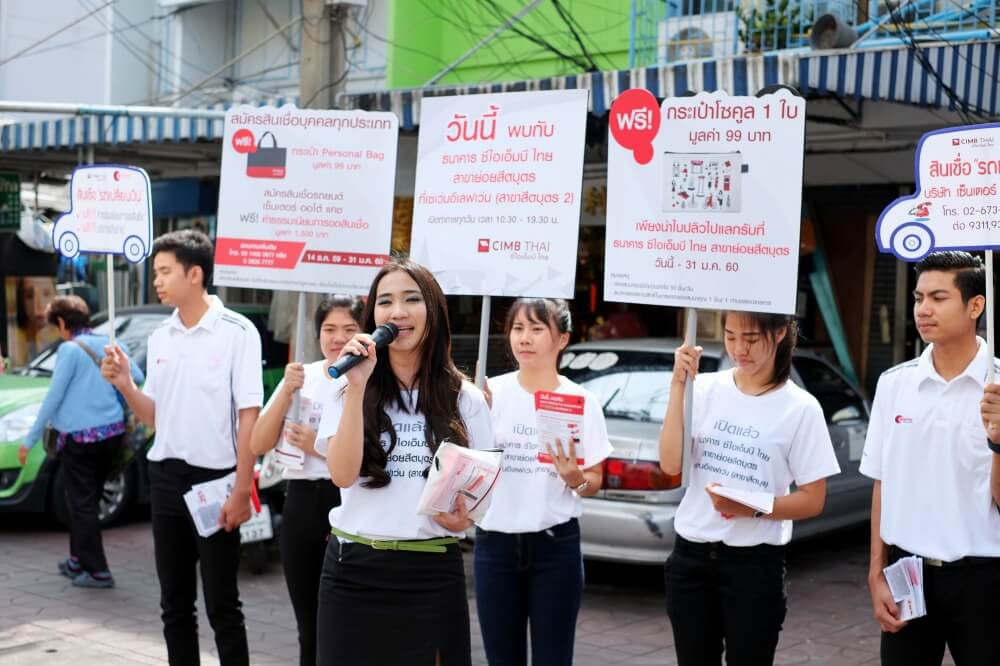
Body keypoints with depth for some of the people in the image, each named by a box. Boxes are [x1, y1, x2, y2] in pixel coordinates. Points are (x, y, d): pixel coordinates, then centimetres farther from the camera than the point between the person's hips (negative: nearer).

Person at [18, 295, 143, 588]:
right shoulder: (109, 344, 7)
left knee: (82, 504, 1)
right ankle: (78, 560, 26)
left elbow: (54, 397, -10)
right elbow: (137, 378, 9)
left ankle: (98, 571, 0)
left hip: (80, 436, -6)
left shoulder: (70, 349, -10)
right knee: (88, 500, 18)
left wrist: (30, 440, -4)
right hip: (112, 432, 6)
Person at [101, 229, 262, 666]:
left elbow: (249, 415, -11)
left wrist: (242, 489, -15)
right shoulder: (160, 338, 9)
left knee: (221, 605, 0)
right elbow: (156, 417, 13)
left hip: (214, 478, -6)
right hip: (165, 478, 6)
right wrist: (124, 386, -6)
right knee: (174, 603, 12)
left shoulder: (237, 332, -9)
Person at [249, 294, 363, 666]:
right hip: (301, 504, 5)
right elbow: (258, 446, 2)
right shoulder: (301, 377, 7)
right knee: (309, 629, 16)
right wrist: (287, 392, -9)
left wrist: (320, 447, -14)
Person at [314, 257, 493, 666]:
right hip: (355, 572, 0)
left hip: (433, 574, 1)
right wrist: (357, 387, -17)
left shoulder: (465, 400, 4)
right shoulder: (347, 391, 2)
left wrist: (465, 516, -12)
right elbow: (342, 475, -12)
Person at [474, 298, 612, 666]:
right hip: (494, 543, 1)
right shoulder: (491, 392, 0)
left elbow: (594, 481, 5)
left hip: (556, 546, -1)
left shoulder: (582, 401, -1)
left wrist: (576, 478, -17)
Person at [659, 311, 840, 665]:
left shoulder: (801, 408, -6)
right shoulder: (705, 389, 0)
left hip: (755, 564, -3)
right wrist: (678, 386, -14)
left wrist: (752, 508, -19)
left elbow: (812, 500, -3)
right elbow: (670, 464, -10)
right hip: (690, 556, 3)